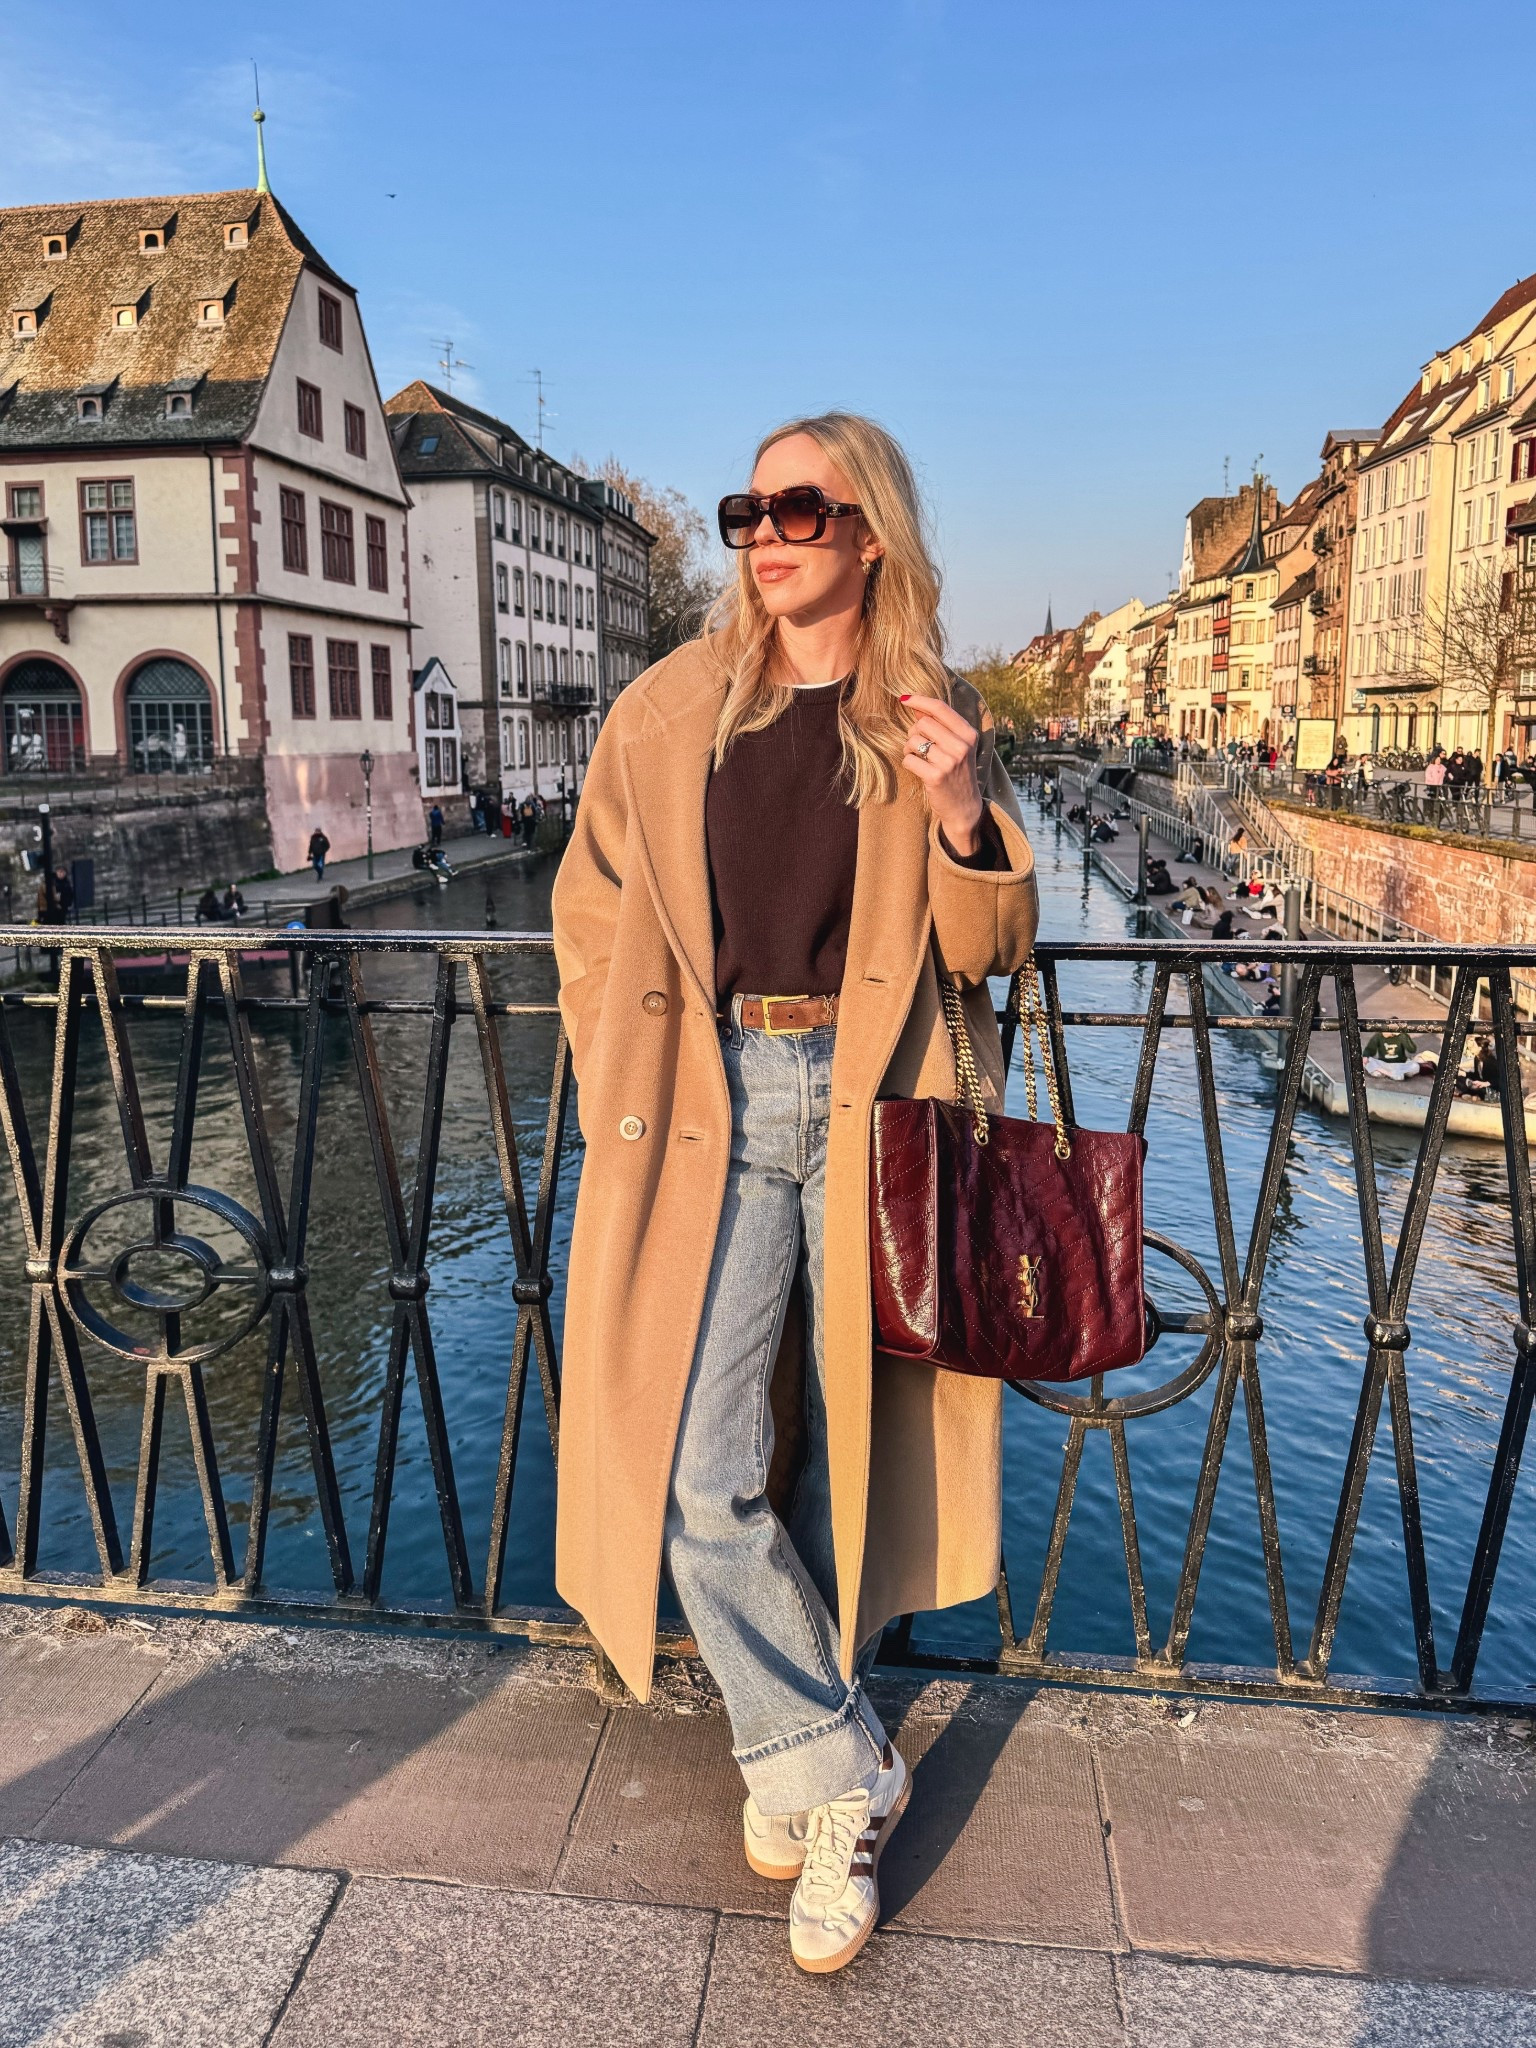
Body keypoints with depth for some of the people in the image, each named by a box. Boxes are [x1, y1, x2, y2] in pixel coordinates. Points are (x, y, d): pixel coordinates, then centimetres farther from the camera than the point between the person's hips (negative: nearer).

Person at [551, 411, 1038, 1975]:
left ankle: (796, 1752, 34)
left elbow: (987, 951, 6)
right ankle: (842, 1778, 17)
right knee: (700, 1482, -6)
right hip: (709, 1108, 1)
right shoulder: (670, 712, 7)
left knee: (858, 1450, 9)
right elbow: (590, 920, 13)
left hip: (869, 1106, 0)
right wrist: (626, 1091, 5)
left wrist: (960, 817, -12)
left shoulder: (932, 720, 6)